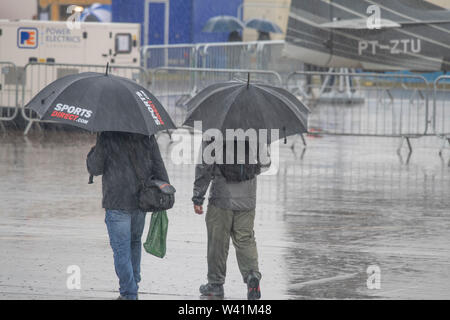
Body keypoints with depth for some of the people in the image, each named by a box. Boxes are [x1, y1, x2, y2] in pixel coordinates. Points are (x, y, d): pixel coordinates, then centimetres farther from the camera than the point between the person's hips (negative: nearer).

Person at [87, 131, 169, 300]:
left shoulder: (107, 137, -10)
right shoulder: (147, 137, 3)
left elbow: (95, 169, -4)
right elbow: (159, 167, 5)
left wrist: (93, 152, 15)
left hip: (117, 203, -5)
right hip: (141, 202, 5)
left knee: (121, 250, -1)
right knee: (134, 243, 22)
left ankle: (129, 294, -3)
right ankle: (133, 285, 27)